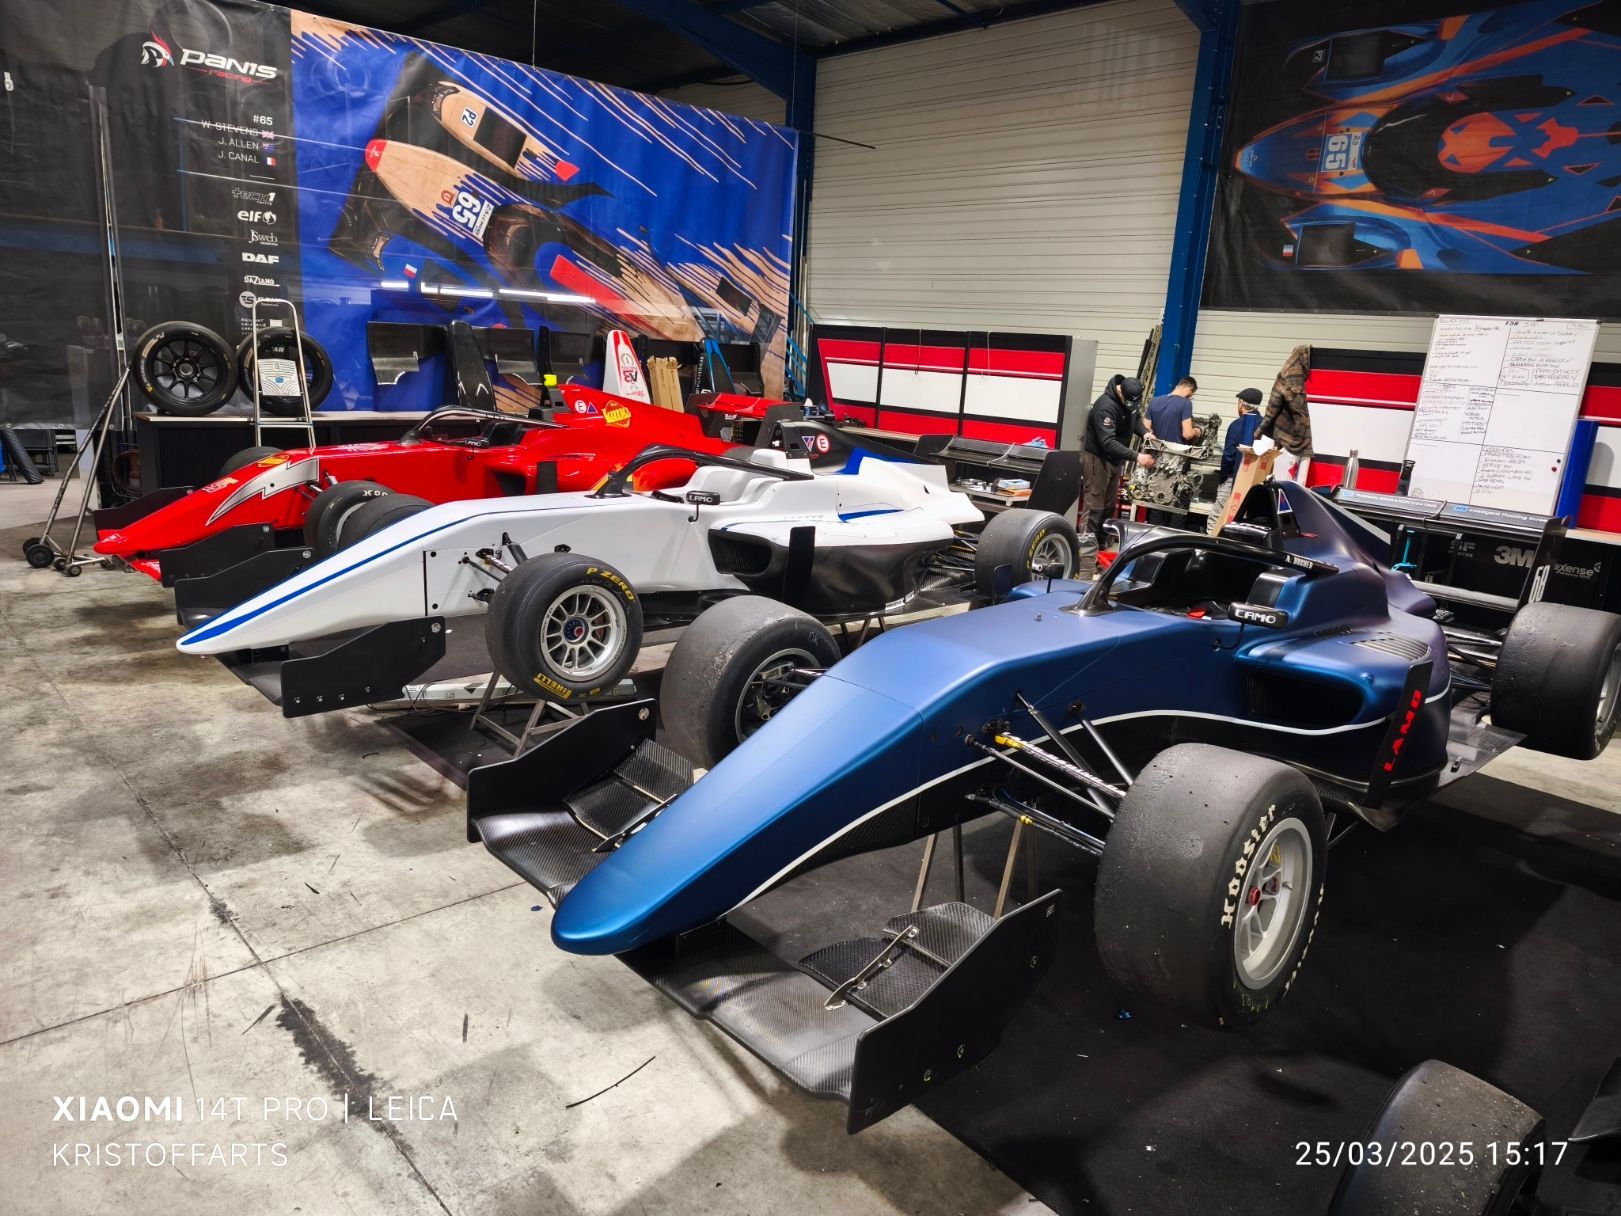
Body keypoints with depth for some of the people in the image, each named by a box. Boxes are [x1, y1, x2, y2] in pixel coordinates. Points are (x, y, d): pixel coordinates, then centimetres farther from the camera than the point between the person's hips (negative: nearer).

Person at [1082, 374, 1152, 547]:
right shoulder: (1105, 407, -29)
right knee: (1094, 505, -10)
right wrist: (1137, 456, -38)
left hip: (1115, 459, 9)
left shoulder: (1132, 398, -3)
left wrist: (1145, 432, -7)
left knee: (1109, 505, 13)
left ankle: (1101, 541, 22)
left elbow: (1136, 418, 16)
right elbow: (1108, 443, -35)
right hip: (1097, 458, -9)